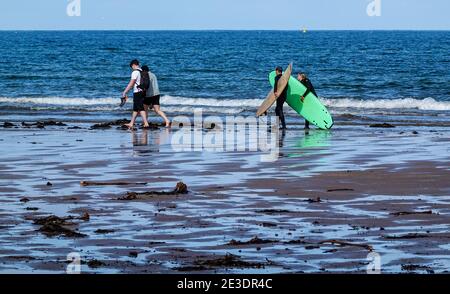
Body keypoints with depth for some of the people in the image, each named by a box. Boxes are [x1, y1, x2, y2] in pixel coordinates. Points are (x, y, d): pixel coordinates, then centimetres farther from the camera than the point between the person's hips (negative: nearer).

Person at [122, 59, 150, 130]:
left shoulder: (135, 72, -11)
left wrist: (124, 93, -12)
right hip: (143, 92, 8)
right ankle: (131, 123, 19)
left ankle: (146, 123, -12)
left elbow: (131, 84, -15)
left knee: (140, 108, -7)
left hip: (137, 92, -8)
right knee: (135, 108, 14)